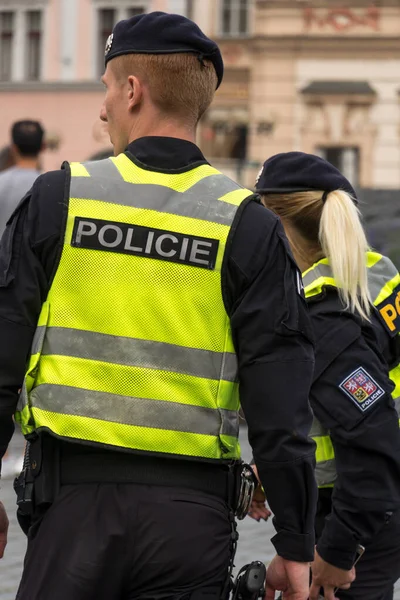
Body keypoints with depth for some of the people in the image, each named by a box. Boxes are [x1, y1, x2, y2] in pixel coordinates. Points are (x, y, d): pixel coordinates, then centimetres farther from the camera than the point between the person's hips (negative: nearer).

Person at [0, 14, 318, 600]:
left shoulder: (56, 199, 1)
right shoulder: (247, 226, 0)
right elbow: (281, 403, -3)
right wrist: (296, 545, 2)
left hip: (74, 497, 0)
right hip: (191, 512, 0)